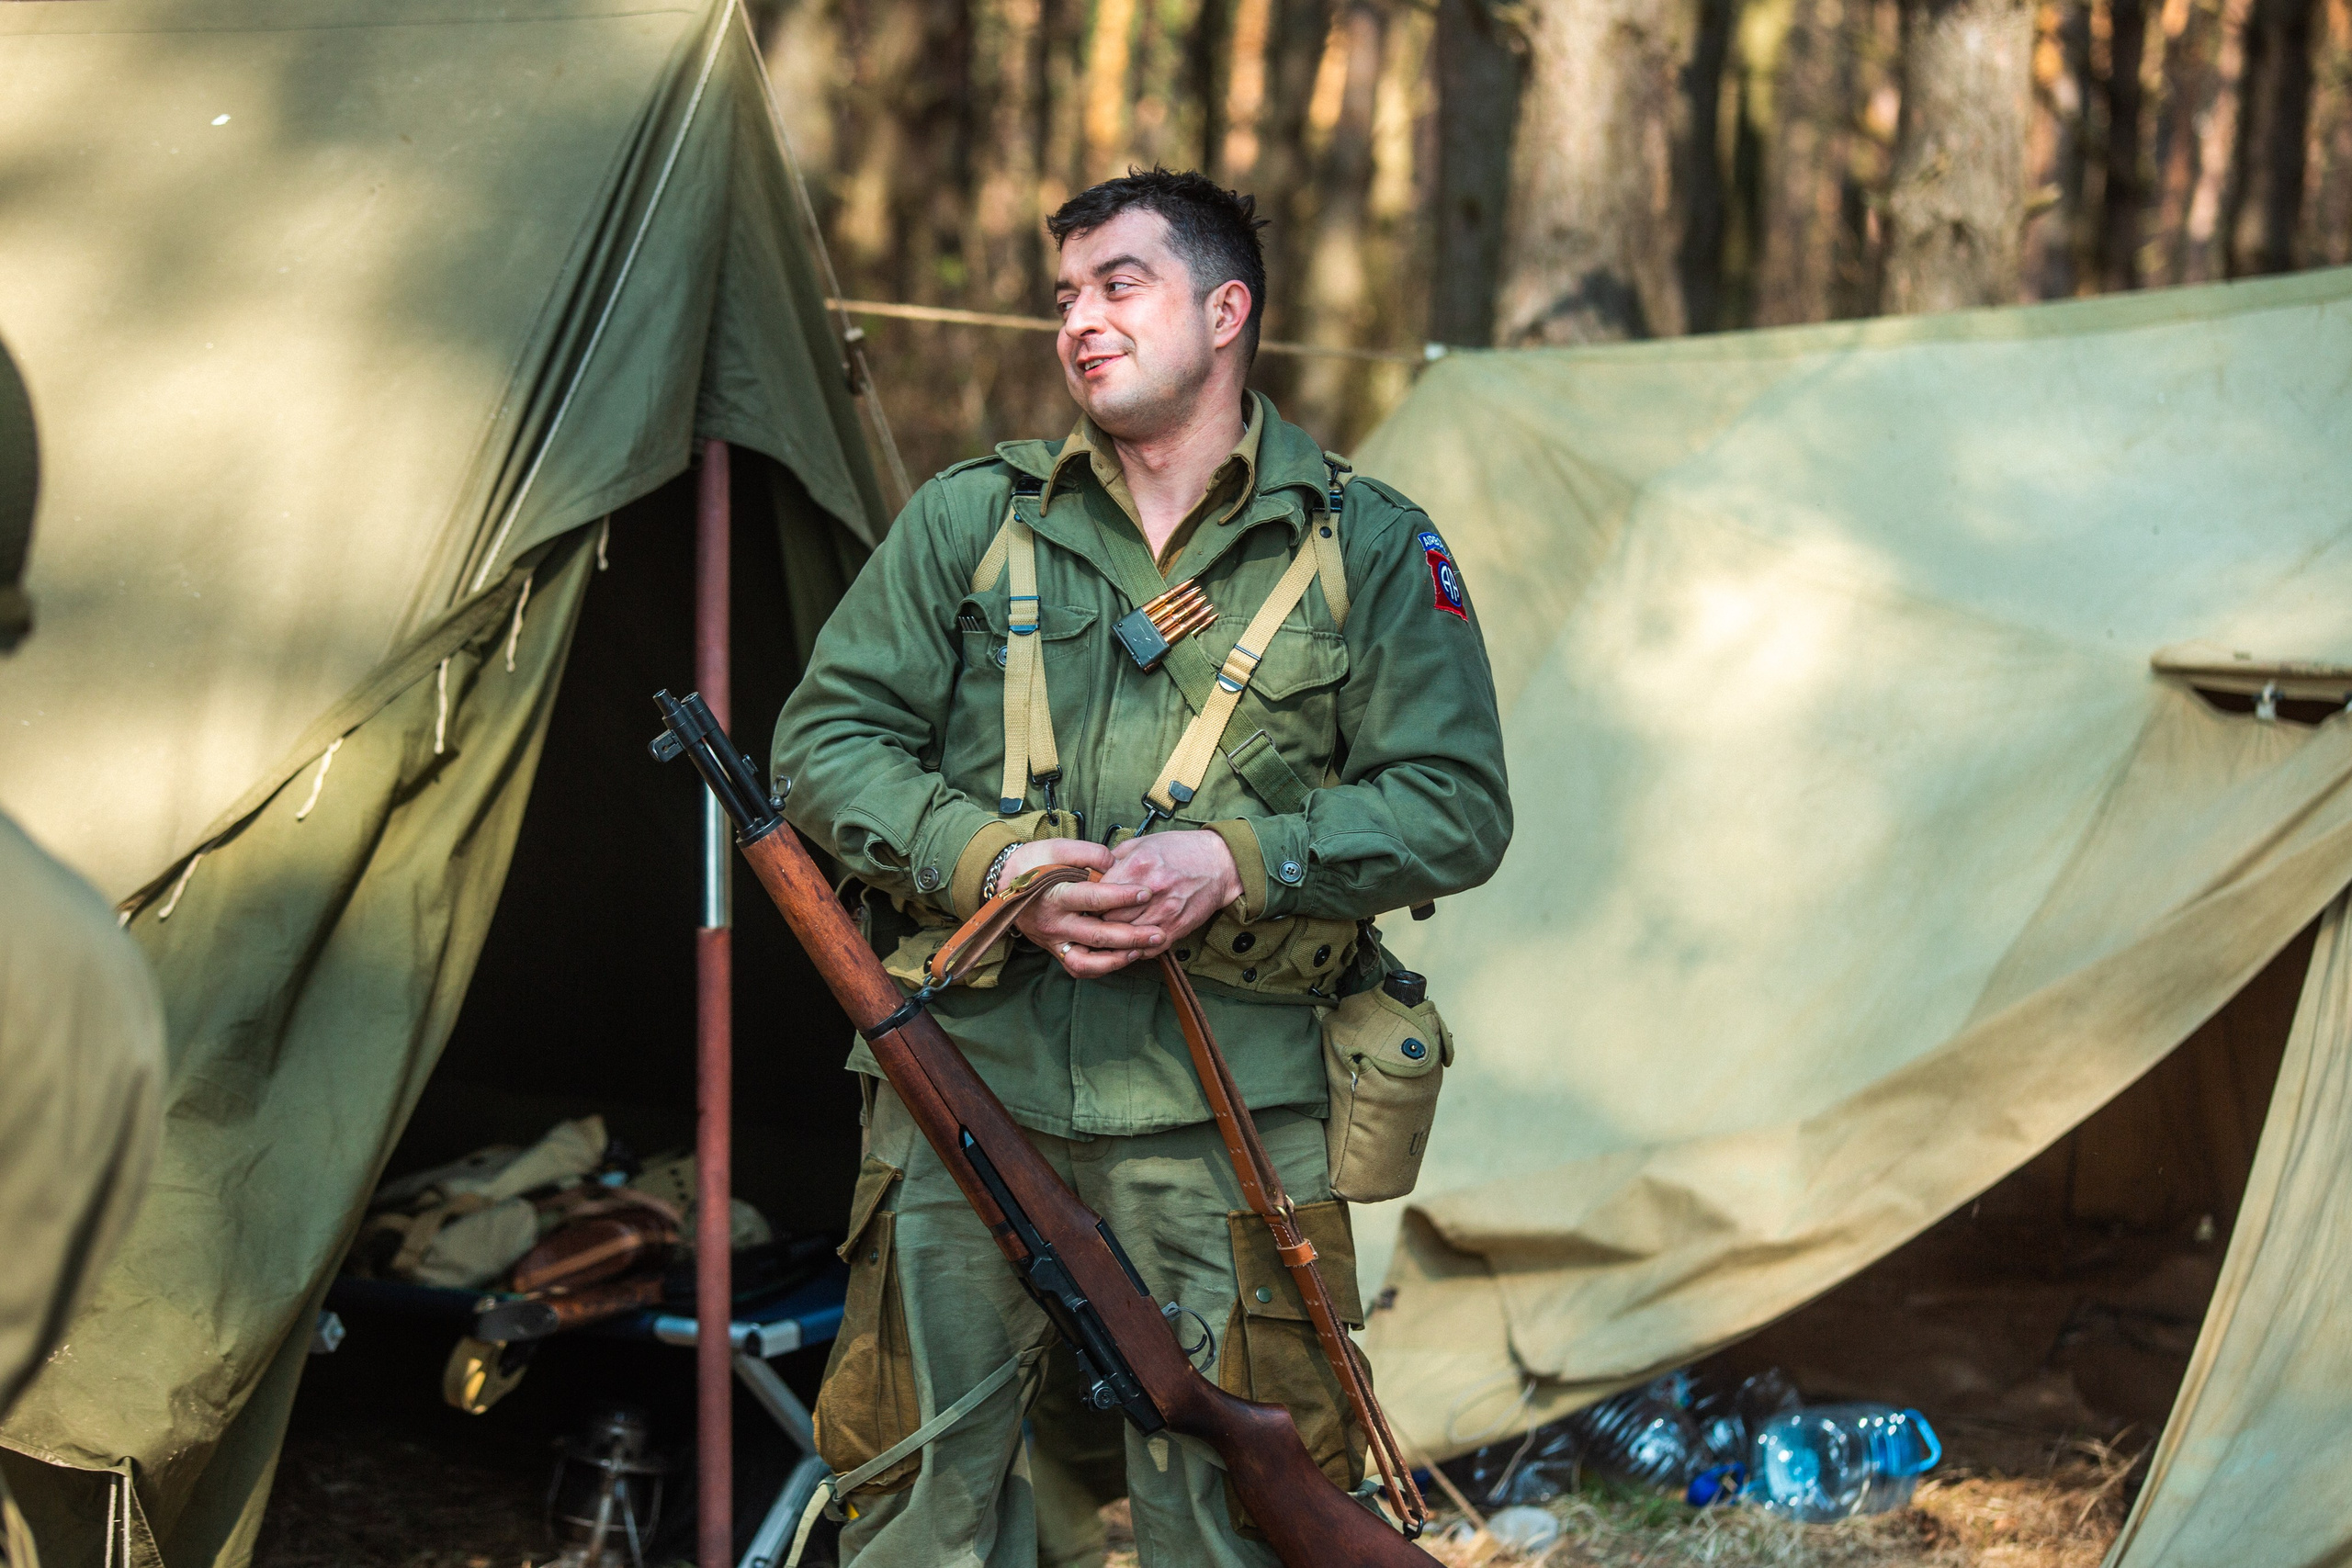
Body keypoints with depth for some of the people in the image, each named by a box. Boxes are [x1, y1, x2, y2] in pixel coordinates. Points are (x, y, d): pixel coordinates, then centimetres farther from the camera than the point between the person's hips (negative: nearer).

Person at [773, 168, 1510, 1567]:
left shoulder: (1370, 549, 5)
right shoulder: (971, 519, 9)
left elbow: (1455, 805, 1)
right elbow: (828, 739, 8)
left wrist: (1236, 865, -13)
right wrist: (987, 861, -10)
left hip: (1226, 1106, -2)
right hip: (969, 1082, 2)